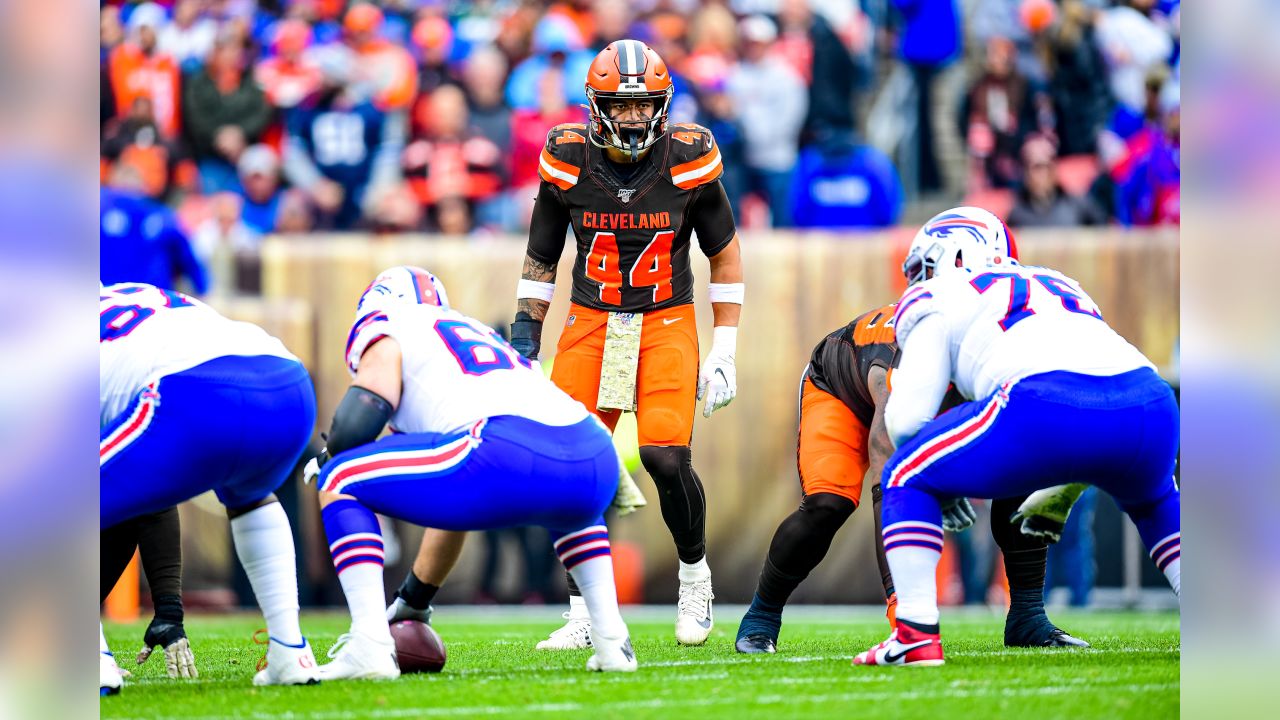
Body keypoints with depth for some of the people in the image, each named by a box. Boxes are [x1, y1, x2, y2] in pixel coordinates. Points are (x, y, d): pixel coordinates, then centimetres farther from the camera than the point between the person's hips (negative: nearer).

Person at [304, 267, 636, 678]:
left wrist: (326, 459, 25)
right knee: (571, 512, 44)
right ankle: (611, 641, 25)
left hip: (510, 456, -7)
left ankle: (369, 646, -6)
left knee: (340, 482, 8)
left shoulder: (386, 325, 18)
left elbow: (357, 423, 0)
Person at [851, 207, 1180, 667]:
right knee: (1153, 500, 39)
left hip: (1050, 408, -5)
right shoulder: (1061, 287, 38)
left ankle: (918, 636, 5)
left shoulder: (940, 298, 22)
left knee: (907, 480, 16)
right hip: (1150, 400, 5)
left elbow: (907, 419, 13)